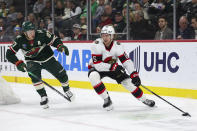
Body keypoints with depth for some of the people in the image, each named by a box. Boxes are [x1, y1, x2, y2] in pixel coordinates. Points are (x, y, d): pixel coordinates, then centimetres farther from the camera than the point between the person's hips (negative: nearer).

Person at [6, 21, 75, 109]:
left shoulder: (41, 34, -23)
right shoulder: (20, 40, -18)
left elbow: (54, 40, -10)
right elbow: (9, 53, -15)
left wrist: (61, 46, -28)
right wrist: (18, 63, -24)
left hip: (47, 58, 0)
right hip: (33, 61, 0)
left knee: (61, 74, -2)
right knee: (34, 75, -29)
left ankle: (67, 90, 30)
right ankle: (43, 97, -16)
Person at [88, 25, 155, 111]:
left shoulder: (117, 45, -19)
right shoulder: (96, 45, -27)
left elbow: (126, 61, -21)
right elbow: (97, 64, -30)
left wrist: (134, 74, -34)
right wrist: (112, 67, -40)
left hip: (113, 68, 3)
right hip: (97, 68, -3)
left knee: (127, 81, -8)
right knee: (93, 77, -35)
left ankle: (144, 99, 14)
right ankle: (107, 100, -19)